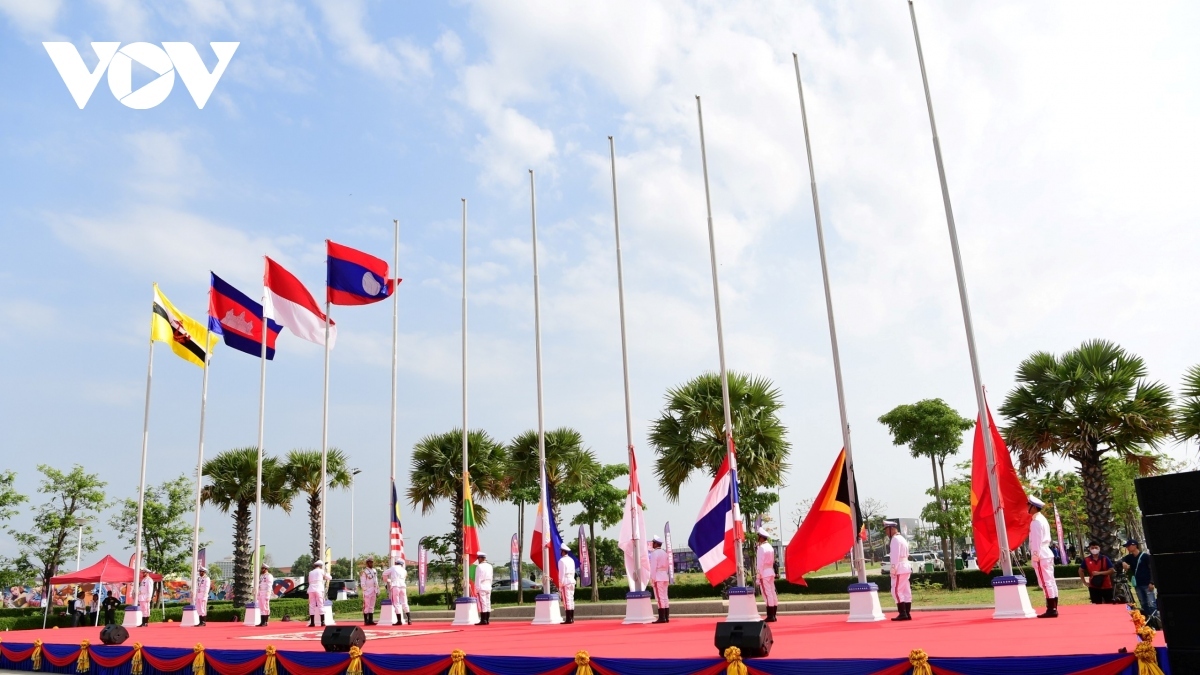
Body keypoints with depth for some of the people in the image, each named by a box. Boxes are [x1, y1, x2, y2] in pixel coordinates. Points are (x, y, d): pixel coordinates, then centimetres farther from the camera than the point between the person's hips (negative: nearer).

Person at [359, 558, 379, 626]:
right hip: (367, 591, -7)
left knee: (372, 606, 8)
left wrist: (377, 591, 15)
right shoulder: (364, 571, -7)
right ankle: (366, 621, -3)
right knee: (366, 606, -6)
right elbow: (362, 583, -10)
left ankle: (371, 620, 11)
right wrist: (365, 591, -16)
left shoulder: (374, 571, 15)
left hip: (373, 591, 7)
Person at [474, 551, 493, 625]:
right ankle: (487, 620, 11)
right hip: (488, 587, 7)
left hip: (481, 587, -7)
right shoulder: (490, 566, 10)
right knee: (488, 603, 8)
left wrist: (477, 589, -8)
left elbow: (477, 579, -12)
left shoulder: (479, 566, -12)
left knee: (482, 604, -6)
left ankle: (483, 620, -6)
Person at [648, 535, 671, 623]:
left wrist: (653, 579, -13)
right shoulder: (664, 553, 15)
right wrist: (667, 576, 19)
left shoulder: (654, 553, -9)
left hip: (658, 577, -8)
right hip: (665, 576, 8)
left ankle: (662, 618, -9)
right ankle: (667, 617, 9)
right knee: (665, 597, 9)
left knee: (660, 597, -8)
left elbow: (653, 567, -14)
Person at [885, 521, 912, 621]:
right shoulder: (902, 538, 19)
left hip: (899, 568, -10)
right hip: (906, 567, 10)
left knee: (896, 591, -9)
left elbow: (895, 556, -18)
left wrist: (893, 570, -17)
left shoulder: (895, 539, -12)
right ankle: (907, 614, 9)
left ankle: (903, 614, -12)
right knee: (906, 591, 8)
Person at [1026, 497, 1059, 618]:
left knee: (1046, 583, -8)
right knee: (1050, 582, 10)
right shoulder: (1042, 519, 17)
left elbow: (1037, 541, -18)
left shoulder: (1036, 521, -14)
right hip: (1046, 554, 10)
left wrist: (1035, 557, -16)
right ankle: (1053, 609, 14)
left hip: (1040, 556, -10)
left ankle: (1051, 610, -8)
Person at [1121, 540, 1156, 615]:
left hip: (1147, 584, -6)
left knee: (1151, 604, -11)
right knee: (1143, 605, 9)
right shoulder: (1130, 557, 11)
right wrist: (1123, 563, -23)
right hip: (1137, 585, 6)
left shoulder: (1145, 556, -5)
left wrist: (1151, 582, -15)